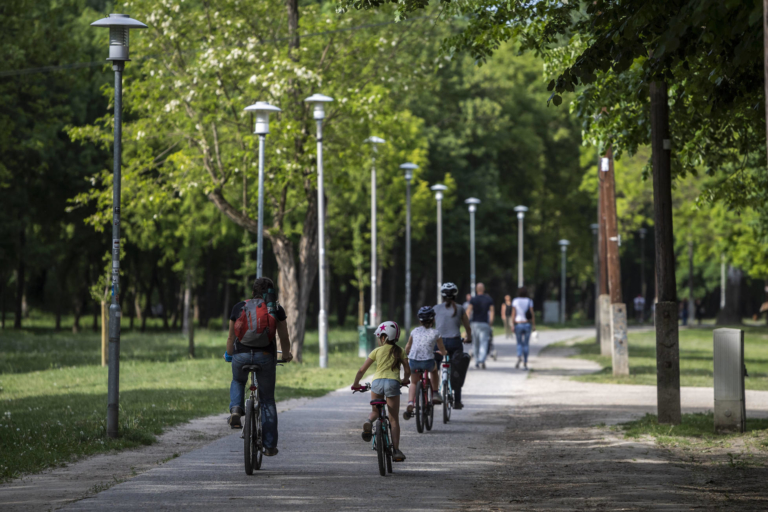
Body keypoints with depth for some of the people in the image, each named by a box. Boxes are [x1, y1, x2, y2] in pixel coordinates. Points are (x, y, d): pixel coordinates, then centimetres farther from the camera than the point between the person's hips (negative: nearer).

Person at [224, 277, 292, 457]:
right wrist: (286, 355, 34)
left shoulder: (239, 307, 12)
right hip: (266, 356, -1)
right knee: (267, 401, 12)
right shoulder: (276, 309, 9)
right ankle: (270, 446, 11)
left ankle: (235, 410, 4)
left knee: (238, 381, 33)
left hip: (241, 355, 1)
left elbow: (231, 337, 18)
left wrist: (228, 354, 36)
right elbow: (284, 338, 14)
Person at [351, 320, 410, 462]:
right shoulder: (399, 351, 15)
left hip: (377, 381, 0)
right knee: (394, 419, 8)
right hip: (393, 382, 0)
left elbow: (362, 370, 12)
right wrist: (405, 380, 36)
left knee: (375, 411, 23)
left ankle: (369, 422, -13)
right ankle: (396, 450, 0)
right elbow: (407, 371, 14)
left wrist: (356, 384, 28)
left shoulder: (377, 351, 13)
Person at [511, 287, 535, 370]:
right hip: (527, 324, 0)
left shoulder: (515, 301, -1)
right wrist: (534, 325, 0)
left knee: (519, 343, 12)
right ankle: (525, 364, 4)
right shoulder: (529, 301, -1)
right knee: (525, 344, 7)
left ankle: (519, 356, -18)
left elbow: (513, 314, -4)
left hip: (518, 324, 0)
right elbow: (532, 314, -5)